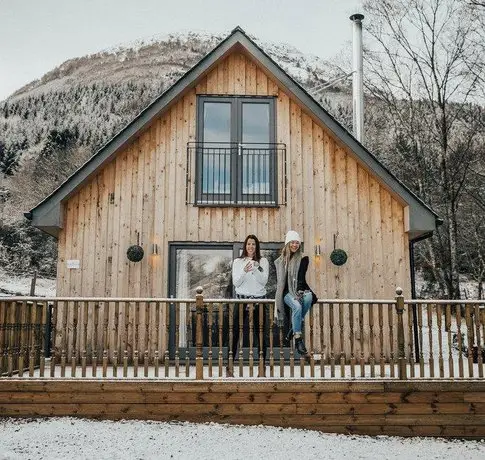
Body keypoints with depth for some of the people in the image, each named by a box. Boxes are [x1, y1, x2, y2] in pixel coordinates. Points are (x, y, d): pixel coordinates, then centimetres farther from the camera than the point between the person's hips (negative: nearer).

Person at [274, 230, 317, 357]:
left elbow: (301, 277, -4)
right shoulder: (281, 260, 12)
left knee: (308, 298, -36)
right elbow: (280, 280, 11)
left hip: (299, 290, 1)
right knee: (297, 306, -33)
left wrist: (300, 291, -21)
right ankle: (298, 340, -31)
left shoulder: (303, 259, 7)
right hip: (287, 291, 0)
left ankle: (294, 328, -20)